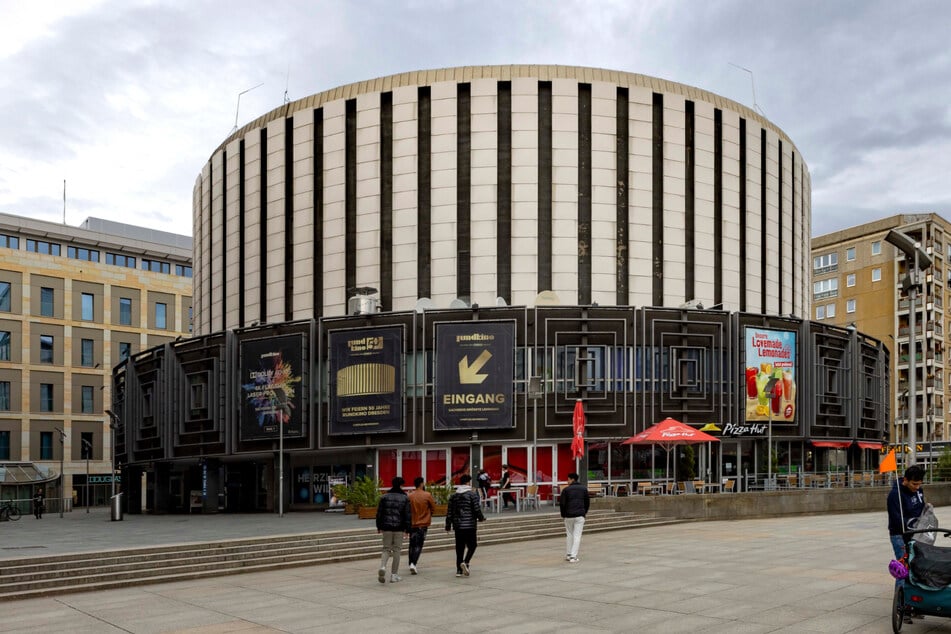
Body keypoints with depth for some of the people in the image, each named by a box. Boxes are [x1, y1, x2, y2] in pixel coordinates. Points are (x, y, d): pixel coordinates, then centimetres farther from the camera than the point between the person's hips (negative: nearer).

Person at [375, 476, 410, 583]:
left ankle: (382, 567, -16)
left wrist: (379, 527, 12)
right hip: (399, 528, -2)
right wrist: (407, 529, 1)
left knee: (386, 548, 10)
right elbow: (407, 515, -4)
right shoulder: (404, 498, -2)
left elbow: (379, 513, 4)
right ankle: (394, 575, 8)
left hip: (386, 527, 2)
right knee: (397, 550, 7)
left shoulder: (384, 497, 3)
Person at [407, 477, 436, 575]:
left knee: (412, 545, 14)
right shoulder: (427, 495, -9)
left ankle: (411, 564, 19)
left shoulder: (410, 496, -3)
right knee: (418, 545, 0)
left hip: (412, 524, 3)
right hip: (423, 524, -3)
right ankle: (413, 564, -16)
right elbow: (433, 508, -1)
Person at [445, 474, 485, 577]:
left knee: (459, 547, 9)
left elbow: (449, 512, 8)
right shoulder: (472, 494, -7)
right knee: (471, 545, 6)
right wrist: (481, 518, 8)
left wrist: (448, 526, 14)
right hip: (470, 525, -4)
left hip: (458, 526, 5)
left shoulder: (454, 496, 8)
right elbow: (477, 509, -11)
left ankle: (459, 570, 7)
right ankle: (465, 562, -16)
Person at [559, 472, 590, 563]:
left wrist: (563, 514, 8)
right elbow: (587, 503, 7)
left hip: (569, 516, -1)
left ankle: (568, 554, 17)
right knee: (577, 536, -1)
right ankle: (573, 556, -8)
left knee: (569, 535, 15)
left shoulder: (566, 490, -2)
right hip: (580, 516, 1)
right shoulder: (584, 489, 7)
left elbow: (562, 503, -5)